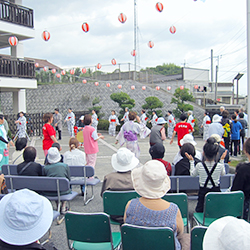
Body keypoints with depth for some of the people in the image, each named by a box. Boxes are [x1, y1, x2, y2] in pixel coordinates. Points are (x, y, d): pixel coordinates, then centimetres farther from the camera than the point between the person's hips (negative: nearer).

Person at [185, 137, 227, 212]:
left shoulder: (199, 165, -13)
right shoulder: (220, 166, -10)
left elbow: (192, 174, 8)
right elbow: (223, 173, 14)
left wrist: (191, 161, 14)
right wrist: (222, 160, 18)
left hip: (203, 191, -1)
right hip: (216, 191, 1)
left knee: (200, 212, 7)